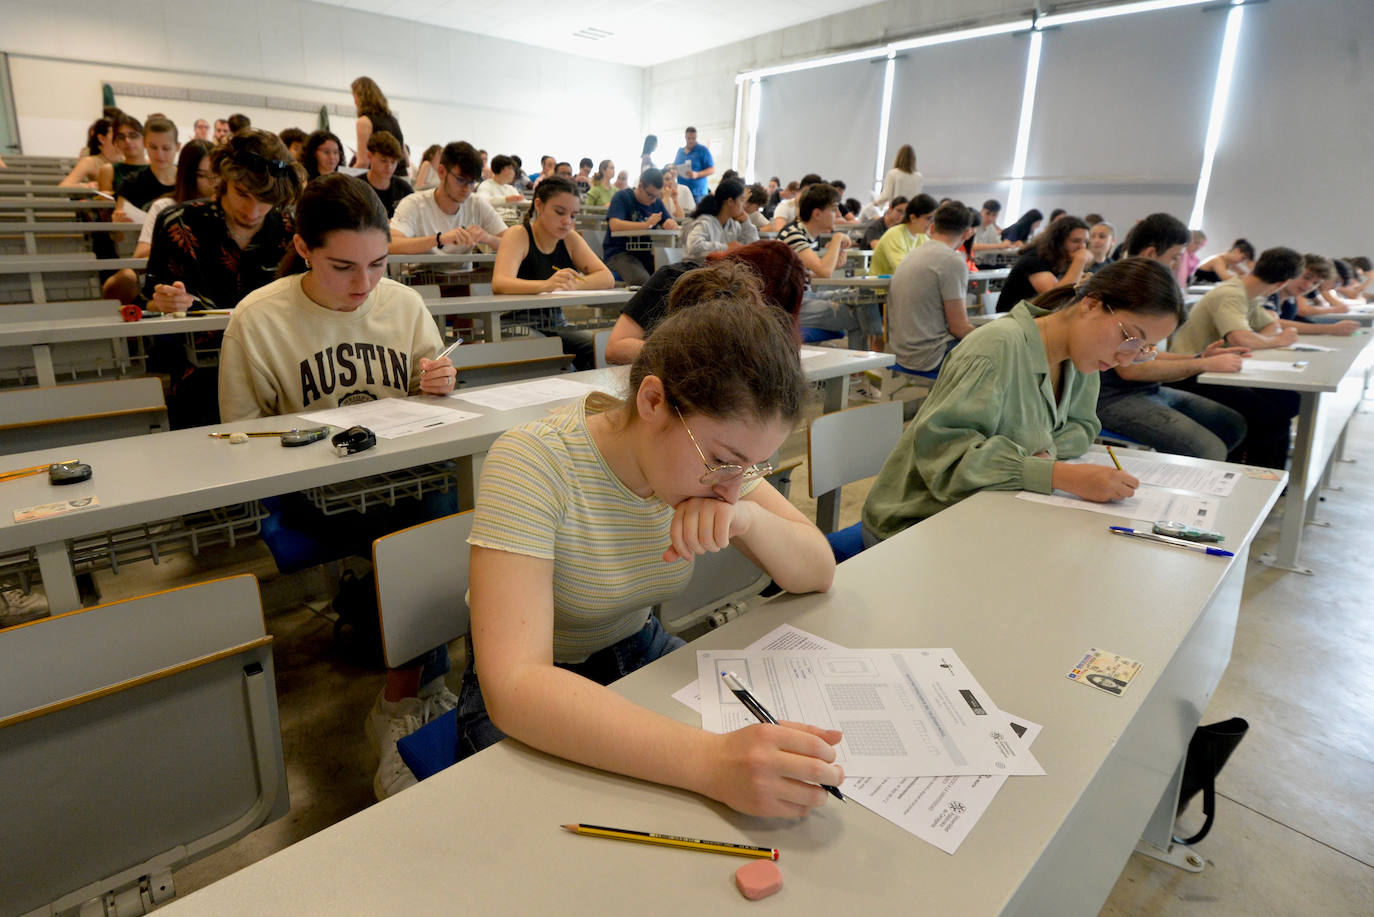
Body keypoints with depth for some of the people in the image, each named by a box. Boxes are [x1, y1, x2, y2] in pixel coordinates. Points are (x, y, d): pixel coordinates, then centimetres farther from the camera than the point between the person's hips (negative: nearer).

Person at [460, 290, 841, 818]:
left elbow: (818, 573, -6)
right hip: (530, 701, -5)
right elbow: (513, 686, -39)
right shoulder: (533, 464, -30)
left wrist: (749, 517, -28)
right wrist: (712, 762, -49)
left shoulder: (711, 451, -12)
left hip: (642, 655, 6)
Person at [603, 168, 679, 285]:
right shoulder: (622, 196, -3)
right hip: (619, 252, -6)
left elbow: (673, 224, 14)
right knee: (643, 281, -35)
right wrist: (646, 224, -22)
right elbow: (614, 225, -18)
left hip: (645, 253, 6)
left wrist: (671, 224, -12)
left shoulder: (656, 202, 16)